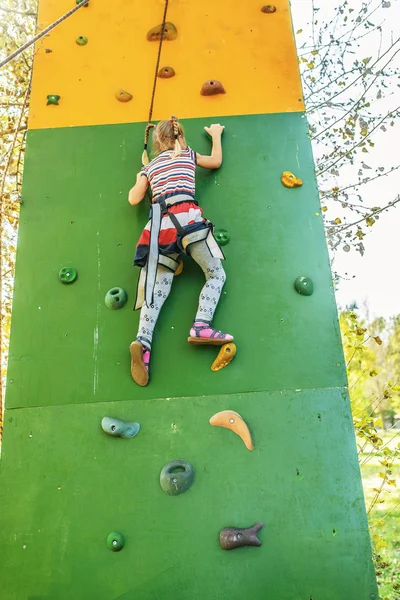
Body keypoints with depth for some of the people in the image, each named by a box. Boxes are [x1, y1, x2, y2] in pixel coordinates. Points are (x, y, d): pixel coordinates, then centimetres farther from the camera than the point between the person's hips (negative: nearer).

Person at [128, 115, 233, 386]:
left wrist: (141, 177, 41)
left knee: (158, 288, -2)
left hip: (160, 225, 3)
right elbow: (216, 161, 38)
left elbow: (134, 199, 22)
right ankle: (202, 325, -22)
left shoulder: (150, 166, 27)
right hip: (187, 217, -2)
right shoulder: (188, 154, 24)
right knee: (217, 274, 2)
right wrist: (216, 134, 53)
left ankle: (142, 340, -25)